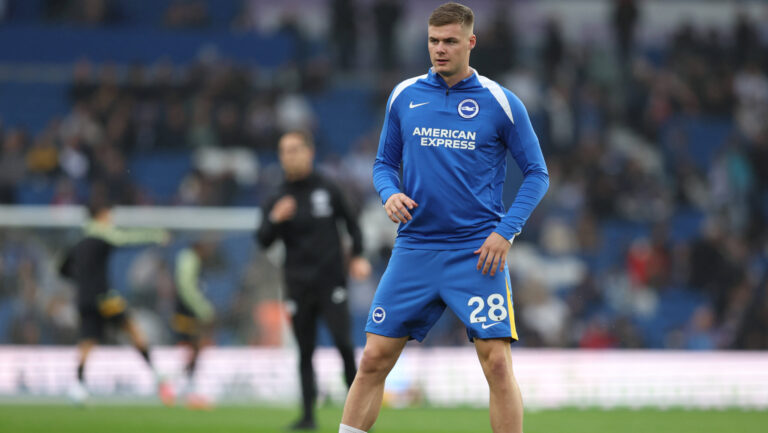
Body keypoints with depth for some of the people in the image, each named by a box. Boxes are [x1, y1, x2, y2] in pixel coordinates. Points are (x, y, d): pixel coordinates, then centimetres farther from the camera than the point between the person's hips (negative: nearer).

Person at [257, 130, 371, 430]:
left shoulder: (327, 190, 3)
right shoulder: (278, 200, 5)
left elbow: (351, 223, 16)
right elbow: (264, 242, -2)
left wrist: (358, 256, 5)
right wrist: (274, 220, -20)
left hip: (331, 281, -2)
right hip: (299, 286, 2)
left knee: (343, 343, -15)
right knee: (305, 352, 4)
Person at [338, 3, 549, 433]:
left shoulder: (501, 103, -2)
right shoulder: (404, 96, 7)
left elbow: (537, 173, 3)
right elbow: (385, 163, 17)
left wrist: (506, 231, -8)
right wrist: (390, 193, -6)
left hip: (477, 252, -3)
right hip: (414, 249, 3)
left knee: (497, 362, -11)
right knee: (374, 360, 1)